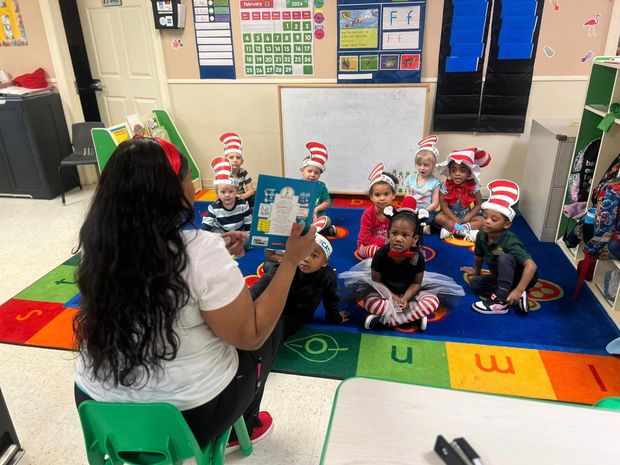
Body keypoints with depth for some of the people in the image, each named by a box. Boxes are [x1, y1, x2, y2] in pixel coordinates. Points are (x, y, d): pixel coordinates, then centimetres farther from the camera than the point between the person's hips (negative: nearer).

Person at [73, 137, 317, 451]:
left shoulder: (100, 244, -9)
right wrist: (291, 261, -13)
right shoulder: (200, 250, -27)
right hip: (188, 412, -5)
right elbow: (251, 336, -18)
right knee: (270, 327, 18)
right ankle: (245, 426, 39)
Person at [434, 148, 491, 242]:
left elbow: (478, 204, -9)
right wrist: (455, 220, -22)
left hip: (466, 216, 2)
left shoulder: (473, 186, -13)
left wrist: (466, 219, -18)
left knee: (481, 220, -22)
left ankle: (450, 229, -30)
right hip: (451, 216, -1)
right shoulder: (446, 186, -16)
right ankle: (467, 232, -32)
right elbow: (444, 206, -14)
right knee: (438, 217, -29)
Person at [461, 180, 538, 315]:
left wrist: (518, 290, -43)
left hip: (521, 277, -7)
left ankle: (500, 301, -27)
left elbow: (531, 265, -39)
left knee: (504, 257, -32)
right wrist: (476, 271, 25)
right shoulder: (482, 235, -13)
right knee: (475, 283, -11)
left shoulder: (510, 242, -31)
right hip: (503, 277, 7)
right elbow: (479, 256, 8)